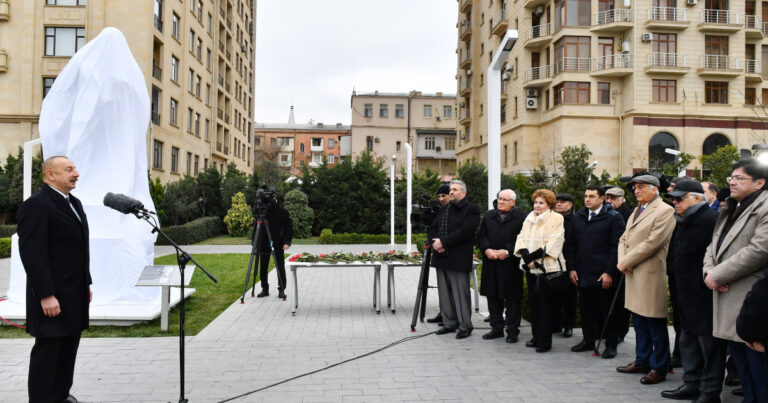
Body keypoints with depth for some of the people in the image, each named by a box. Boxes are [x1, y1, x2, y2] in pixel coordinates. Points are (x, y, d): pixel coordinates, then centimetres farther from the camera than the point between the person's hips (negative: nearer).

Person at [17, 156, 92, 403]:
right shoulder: (36, 205, -13)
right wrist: (46, 296, -21)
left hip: (75, 292, 8)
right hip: (53, 294, -8)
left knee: (69, 344, 13)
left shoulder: (74, 203, 15)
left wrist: (87, 283, 17)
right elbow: (32, 253, -19)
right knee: (48, 348, 1)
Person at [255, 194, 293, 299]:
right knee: (263, 269, 5)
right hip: (264, 245, 2)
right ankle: (265, 289, 17)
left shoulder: (283, 213, 1)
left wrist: (287, 242, -13)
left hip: (278, 245, -2)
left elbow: (289, 228, -1)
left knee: (280, 269, -1)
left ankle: (281, 290, 8)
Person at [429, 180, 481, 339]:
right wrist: (435, 243, -5)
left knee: (461, 293, -4)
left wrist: (443, 242, -17)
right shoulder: (444, 209, 19)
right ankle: (449, 323, 21)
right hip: (441, 258, 7)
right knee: (444, 292, 11)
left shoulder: (471, 210, -5)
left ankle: (465, 326, 5)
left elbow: (465, 231, -17)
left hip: (458, 259, -7)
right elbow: (432, 228, 16)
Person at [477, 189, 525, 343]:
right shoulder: (489, 216, 13)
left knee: (512, 298, 1)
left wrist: (507, 251, -16)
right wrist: (487, 250, -8)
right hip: (491, 263, 5)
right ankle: (497, 328, 22)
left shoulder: (521, 218, -2)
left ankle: (512, 331, 10)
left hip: (511, 264, -4)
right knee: (493, 297, 10)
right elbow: (481, 236, 9)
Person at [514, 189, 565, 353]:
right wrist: (526, 257, -9)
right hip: (531, 268, 6)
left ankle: (545, 341, 3)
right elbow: (521, 238, 9)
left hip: (548, 267, -6)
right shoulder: (529, 218, 15)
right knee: (534, 302, 10)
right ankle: (536, 336, 20)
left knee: (546, 304, -3)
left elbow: (553, 244, -12)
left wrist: (532, 256, -17)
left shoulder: (556, 219, -4)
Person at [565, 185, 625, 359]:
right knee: (586, 309, 11)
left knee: (608, 310, 4)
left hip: (604, 275, -5)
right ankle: (589, 340, 25)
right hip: (583, 274, 5)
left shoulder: (613, 218, -4)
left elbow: (616, 247, -8)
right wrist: (571, 268, 6)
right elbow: (570, 244, 14)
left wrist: (609, 272, -14)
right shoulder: (578, 217, 11)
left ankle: (611, 345, 14)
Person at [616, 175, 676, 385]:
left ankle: (658, 368, 8)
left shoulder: (664, 211, -10)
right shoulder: (637, 211, 19)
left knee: (656, 324, -1)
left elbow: (652, 242, -18)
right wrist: (622, 260, 0)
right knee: (639, 321, 16)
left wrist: (626, 261, -13)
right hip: (633, 273, 9)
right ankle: (642, 361, 27)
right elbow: (624, 239, 19)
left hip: (650, 273, -9)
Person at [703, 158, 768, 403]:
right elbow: (714, 246, 19)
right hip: (728, 301, 9)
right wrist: (709, 271, -2)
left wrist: (718, 274, -16)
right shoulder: (730, 211, 19)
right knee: (740, 362, 17)